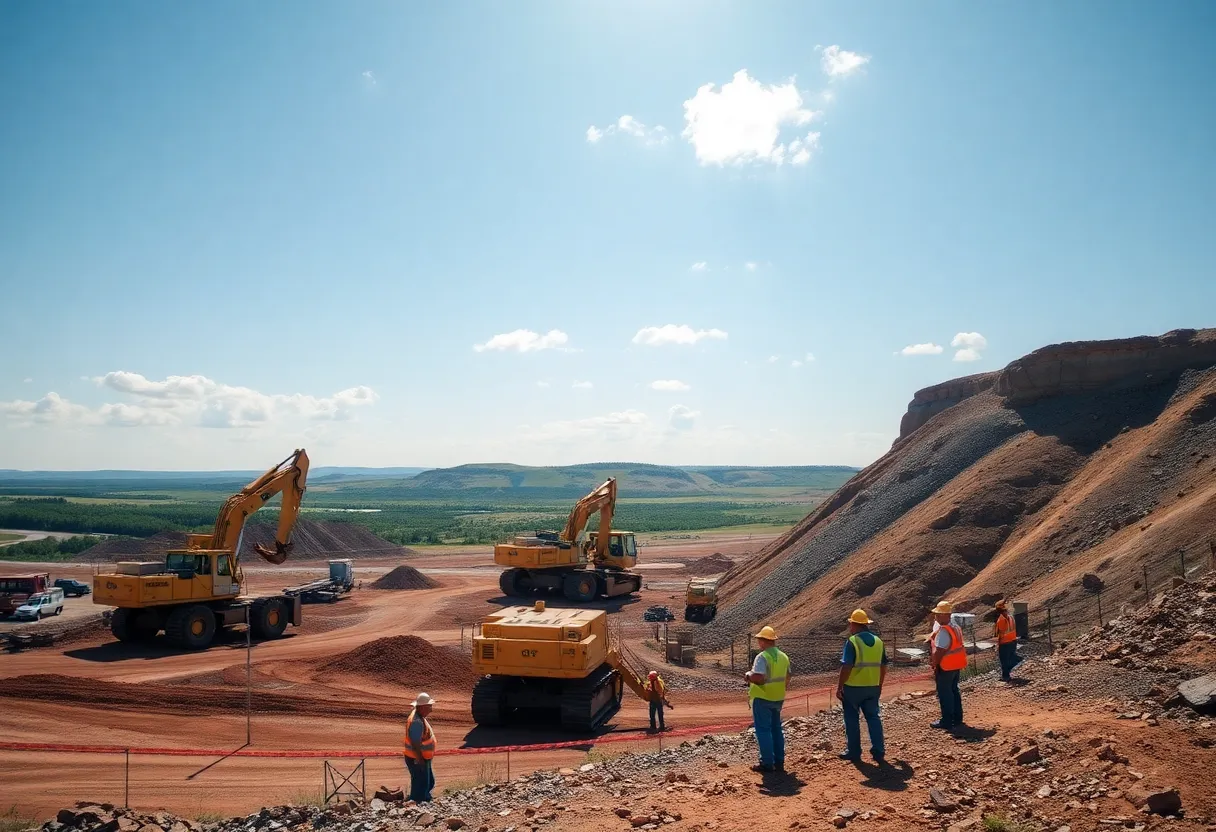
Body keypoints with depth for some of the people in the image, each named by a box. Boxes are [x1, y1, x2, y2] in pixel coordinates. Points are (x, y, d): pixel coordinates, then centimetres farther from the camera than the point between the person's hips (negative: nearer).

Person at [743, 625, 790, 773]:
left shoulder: (762, 657, -19)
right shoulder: (783, 657, 6)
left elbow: (758, 678, -29)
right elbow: (787, 679, 14)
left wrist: (748, 676, -10)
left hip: (762, 698, -7)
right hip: (778, 698, 7)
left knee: (763, 730, 2)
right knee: (776, 729, 17)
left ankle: (767, 763, 4)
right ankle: (779, 762, 22)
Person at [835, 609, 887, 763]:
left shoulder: (852, 641, -15)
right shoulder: (878, 641, 4)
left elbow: (846, 667, -19)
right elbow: (883, 667, 9)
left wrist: (839, 687, -11)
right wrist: (879, 685, 20)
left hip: (853, 687, -5)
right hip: (873, 687, 5)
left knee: (852, 719, 8)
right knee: (873, 718, 13)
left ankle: (853, 751, 15)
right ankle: (879, 751, 10)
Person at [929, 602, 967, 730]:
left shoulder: (943, 631, -24)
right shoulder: (956, 627, 7)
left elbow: (939, 652, -25)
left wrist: (935, 665, -12)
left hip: (946, 667, -9)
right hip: (956, 665, 9)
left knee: (944, 693, 1)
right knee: (954, 691, 19)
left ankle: (947, 721, 6)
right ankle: (957, 718, 27)